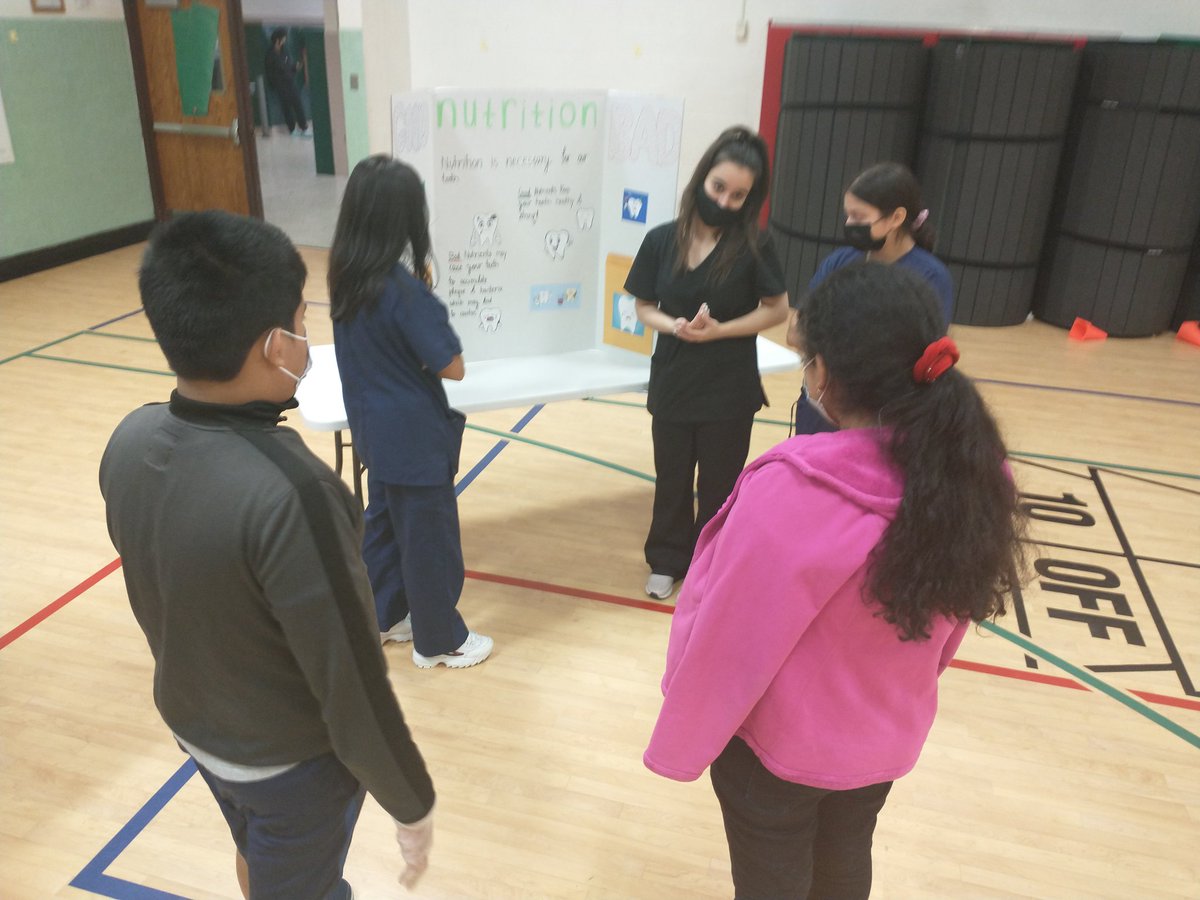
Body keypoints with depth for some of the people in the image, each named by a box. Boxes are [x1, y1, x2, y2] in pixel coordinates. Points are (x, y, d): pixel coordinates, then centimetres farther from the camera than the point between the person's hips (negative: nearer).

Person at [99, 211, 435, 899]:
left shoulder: (130, 442, -15)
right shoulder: (290, 494, -38)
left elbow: (152, 599, 2)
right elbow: (353, 686, -28)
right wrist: (412, 804, -12)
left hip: (193, 724, 6)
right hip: (293, 758, -6)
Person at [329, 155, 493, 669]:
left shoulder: (345, 274, -2)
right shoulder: (401, 285, -26)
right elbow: (453, 367, -21)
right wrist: (428, 335, -4)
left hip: (374, 427, 8)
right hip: (413, 433, -8)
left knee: (384, 521, 23)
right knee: (428, 537, 8)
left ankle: (383, 616, 40)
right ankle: (438, 640, 25)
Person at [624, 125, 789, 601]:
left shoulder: (753, 246, -11)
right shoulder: (661, 240, -6)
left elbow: (777, 309, -6)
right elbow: (643, 307, 2)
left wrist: (719, 330, -19)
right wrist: (674, 325, -19)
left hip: (729, 390, -2)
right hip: (672, 384, 2)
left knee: (719, 486, 12)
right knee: (671, 480, 16)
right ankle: (667, 561, 36)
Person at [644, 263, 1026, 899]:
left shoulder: (790, 490, -35)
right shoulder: (972, 479, -15)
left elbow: (725, 643, -24)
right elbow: (948, 626, 1)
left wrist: (679, 746, -7)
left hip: (777, 745, -5)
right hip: (887, 740, 5)